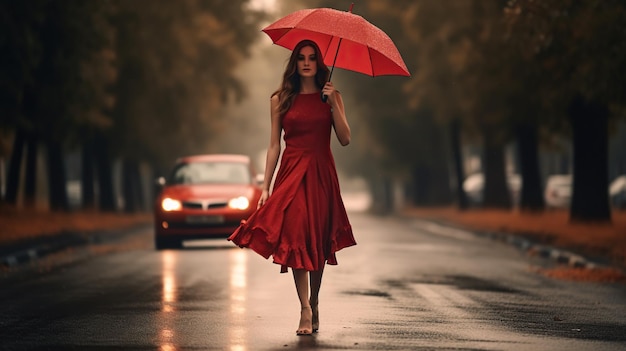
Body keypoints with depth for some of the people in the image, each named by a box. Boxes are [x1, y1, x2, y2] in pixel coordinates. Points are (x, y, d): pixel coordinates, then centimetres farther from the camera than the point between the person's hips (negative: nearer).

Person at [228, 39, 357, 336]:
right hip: (291, 174, -1)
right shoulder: (281, 100, 7)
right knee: (296, 239, -13)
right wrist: (265, 186, 1)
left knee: (318, 241, 4)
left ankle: (314, 304, 20)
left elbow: (345, 139, -3)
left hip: (321, 175, 1)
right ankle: (306, 311, -17)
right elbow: (274, 145, 7)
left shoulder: (330, 97, 7)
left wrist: (333, 103, -12)